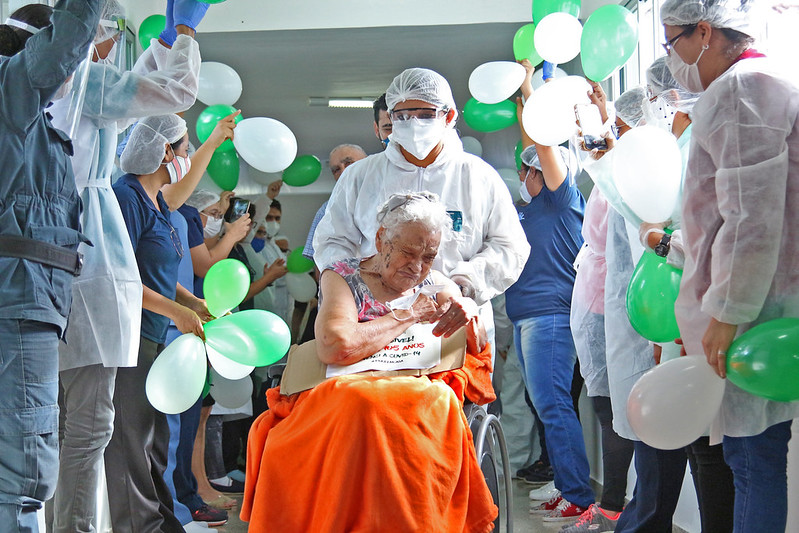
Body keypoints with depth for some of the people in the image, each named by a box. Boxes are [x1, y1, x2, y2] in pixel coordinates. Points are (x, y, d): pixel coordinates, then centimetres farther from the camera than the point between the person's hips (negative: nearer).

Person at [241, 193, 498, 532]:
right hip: (344, 394, -3)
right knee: (365, 405, -39)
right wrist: (409, 315, -6)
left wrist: (469, 313, -6)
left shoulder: (435, 286, 18)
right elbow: (334, 346, -15)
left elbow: (476, 352, 16)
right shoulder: (343, 277, 5)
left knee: (440, 402, -35)